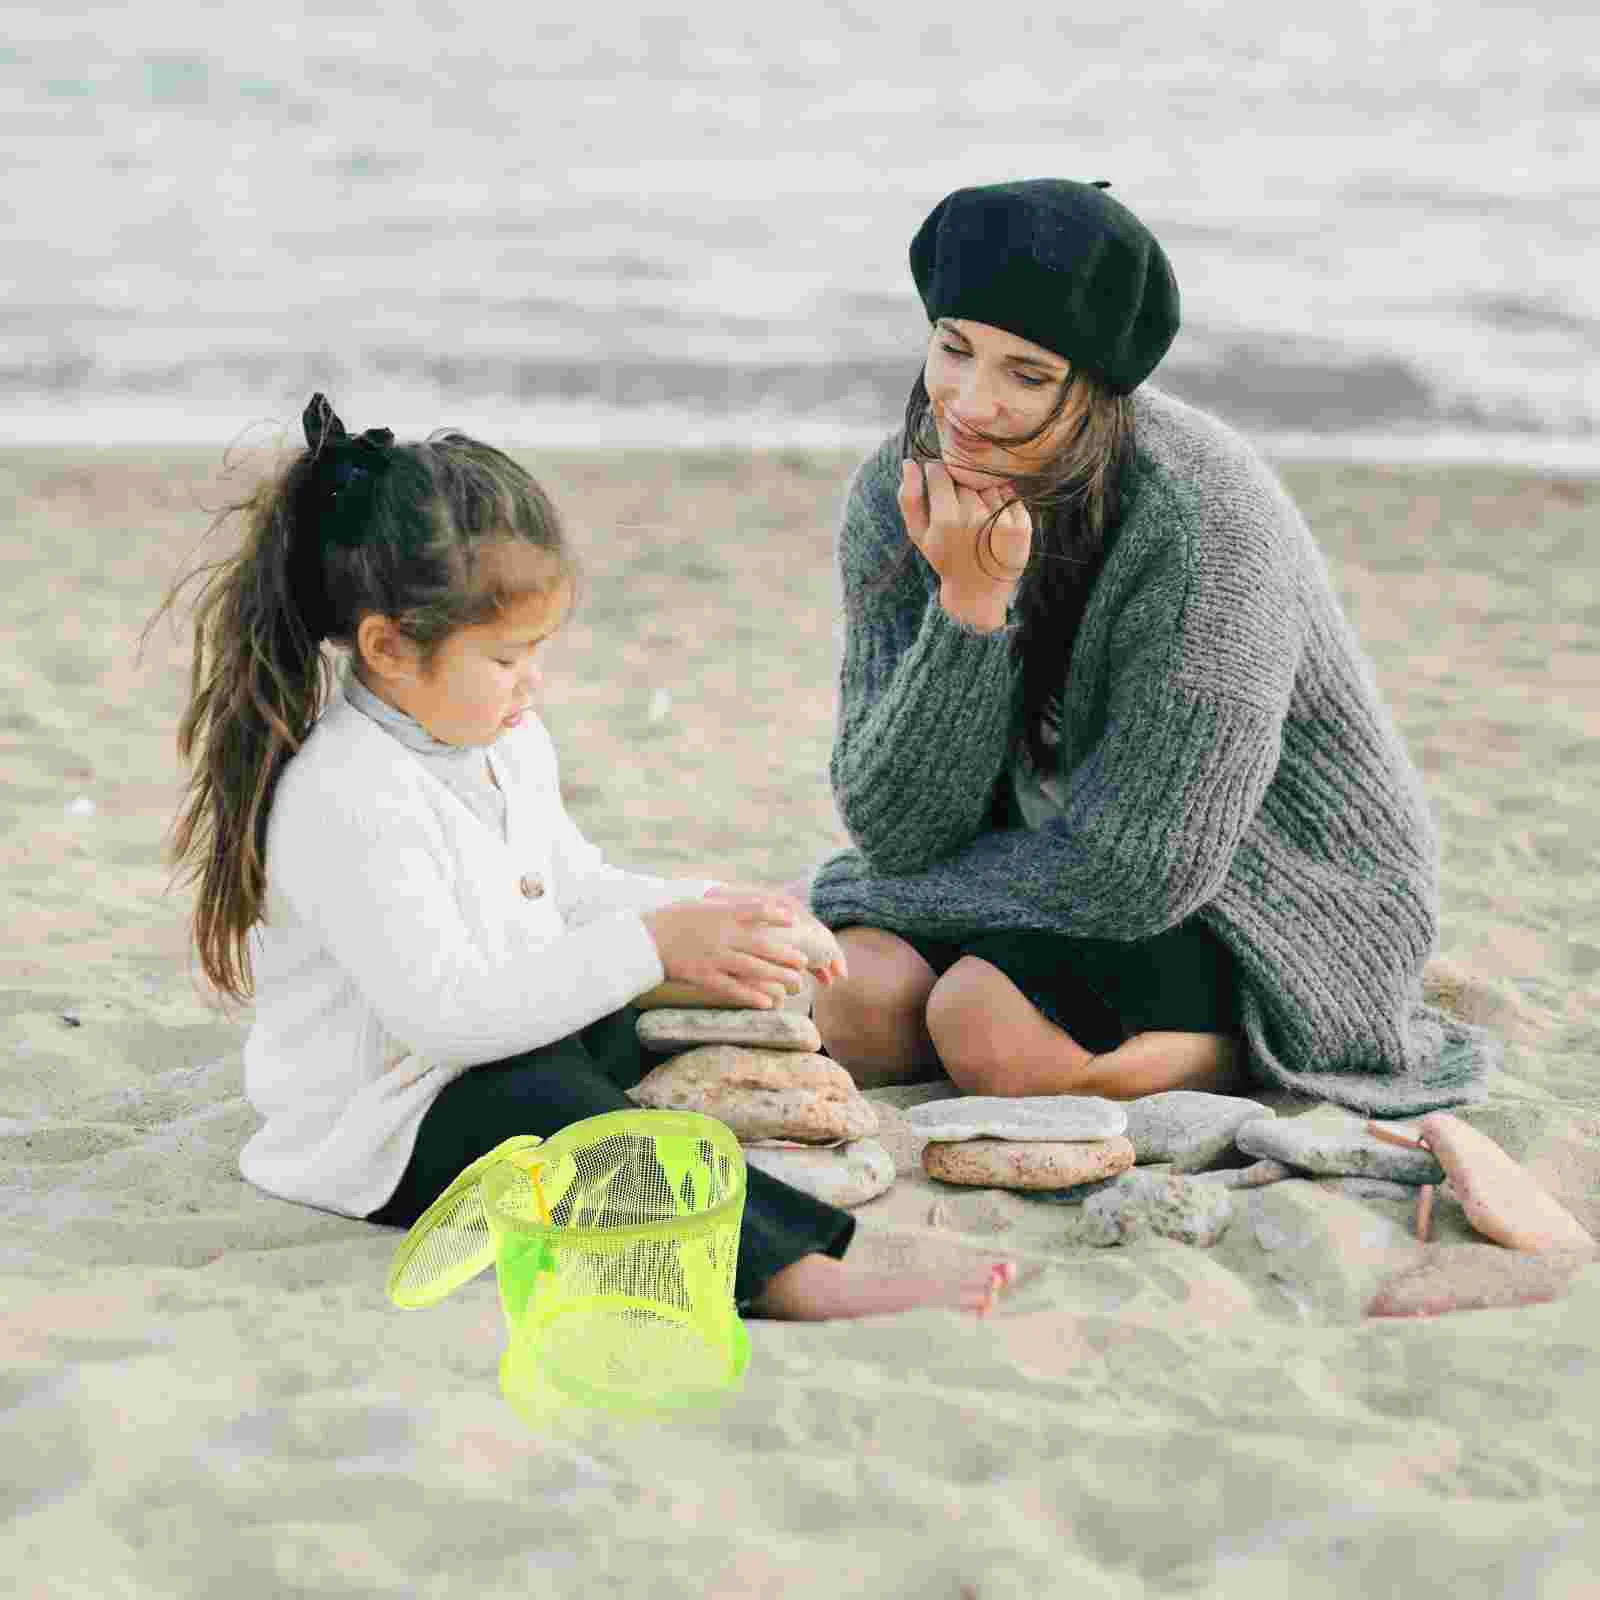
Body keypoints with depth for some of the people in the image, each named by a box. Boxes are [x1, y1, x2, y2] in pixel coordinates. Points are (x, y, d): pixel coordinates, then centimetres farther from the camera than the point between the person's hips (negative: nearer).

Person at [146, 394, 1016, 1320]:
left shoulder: (506, 741, 6)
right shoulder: (349, 799, -24)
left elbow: (575, 887, 19)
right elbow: (445, 1011, -29)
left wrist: (702, 914, -1)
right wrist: (650, 945, -29)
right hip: (385, 1136, -11)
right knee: (546, 1107, -34)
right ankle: (793, 1276, -46)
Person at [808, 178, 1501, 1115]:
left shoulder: (1205, 518, -29)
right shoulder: (899, 496, -11)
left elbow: (1139, 872, -27)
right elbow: (896, 829, -15)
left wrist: (856, 893, -14)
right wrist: (968, 605, -31)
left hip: (1284, 915, -5)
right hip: (1084, 872, 6)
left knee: (984, 1021, -28)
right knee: (863, 999, -19)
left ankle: (1250, 1050, 1)